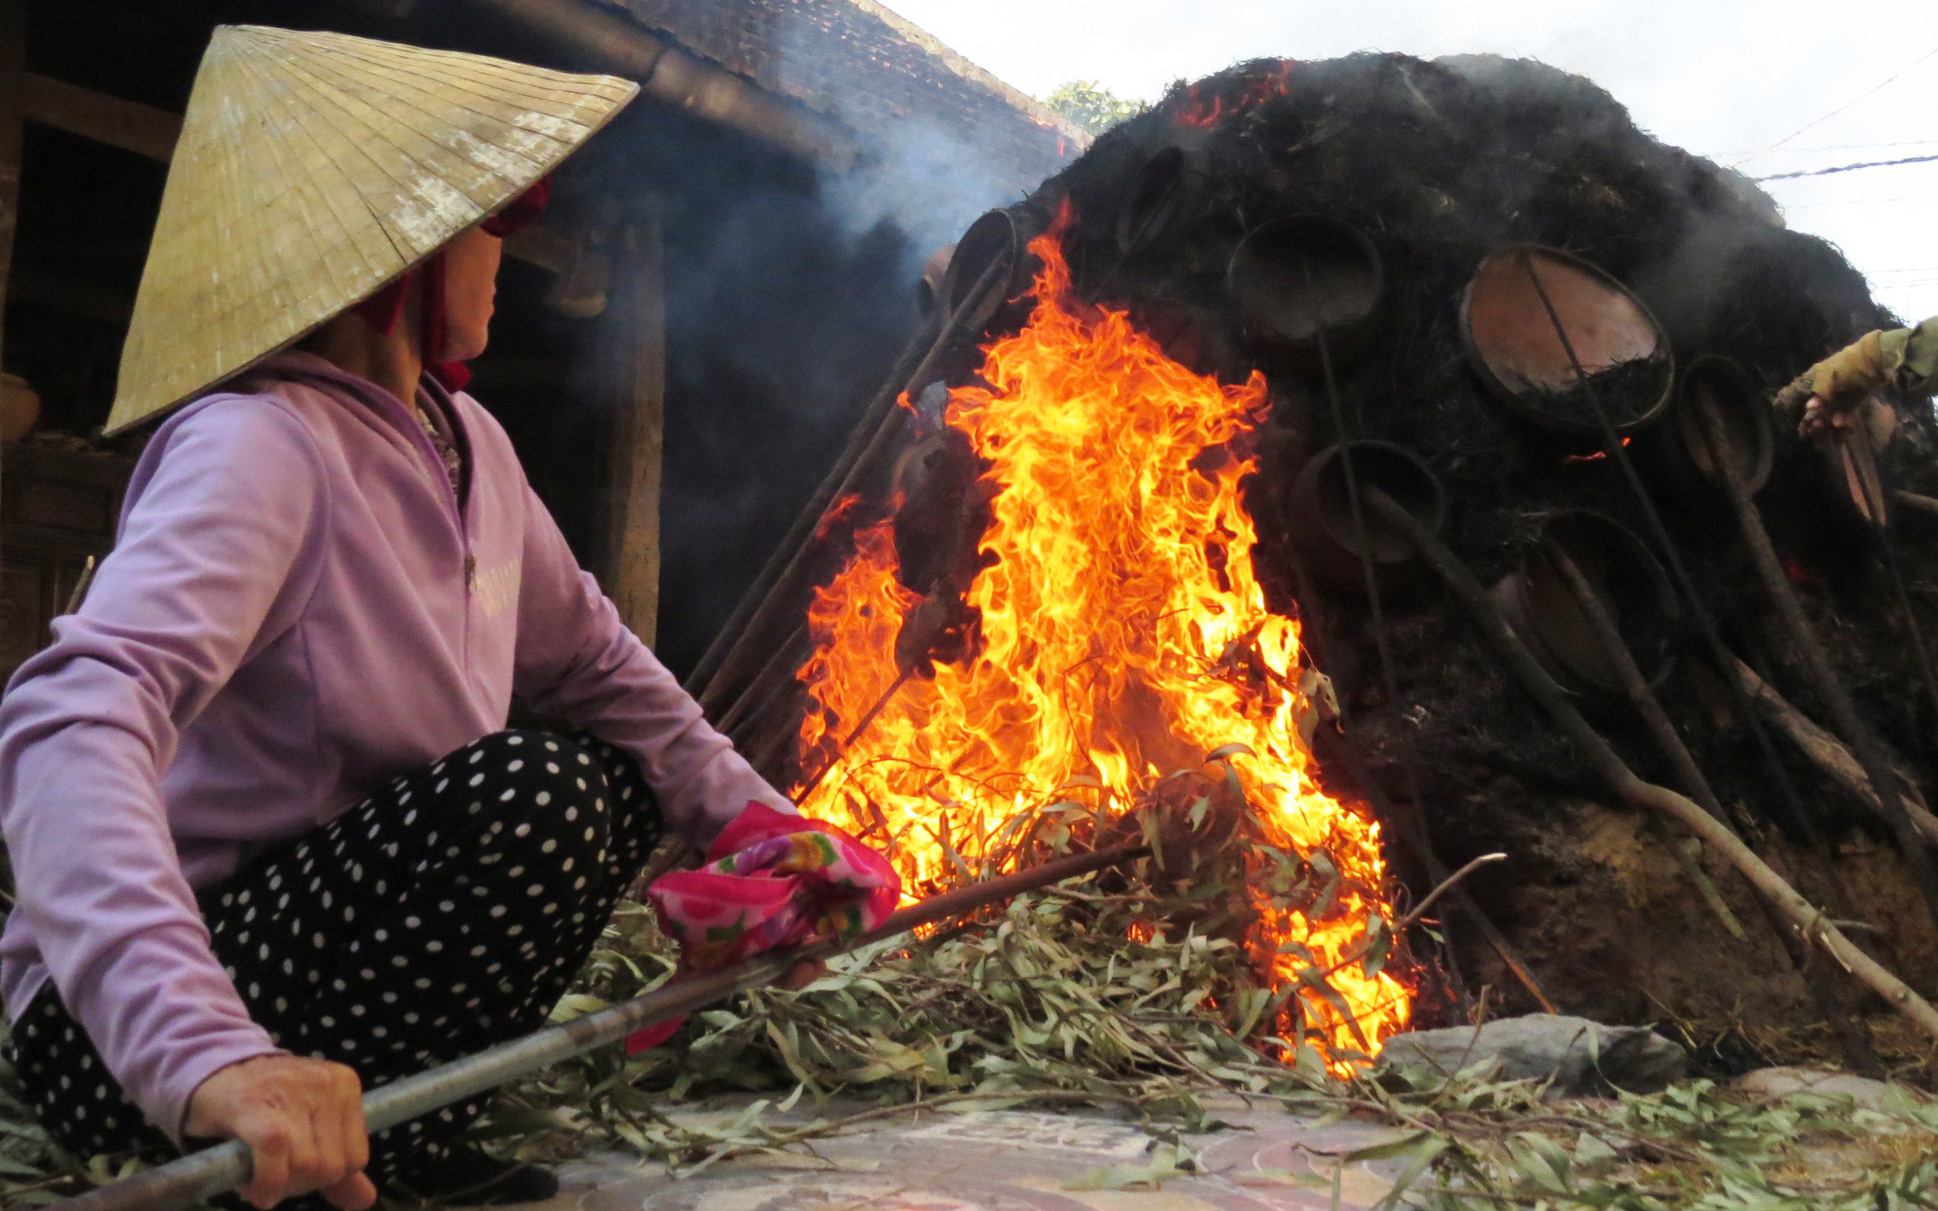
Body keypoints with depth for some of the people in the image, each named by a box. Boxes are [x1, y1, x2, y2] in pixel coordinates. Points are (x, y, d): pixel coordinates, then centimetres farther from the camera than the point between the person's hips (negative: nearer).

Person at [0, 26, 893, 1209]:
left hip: (321, 918, 9)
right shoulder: (255, 446, -22)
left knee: (611, 786, 7)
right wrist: (209, 1053, -51)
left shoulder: (462, 441, 4)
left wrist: (753, 819, 3)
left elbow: (590, 658, 15)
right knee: (528, 793, -27)